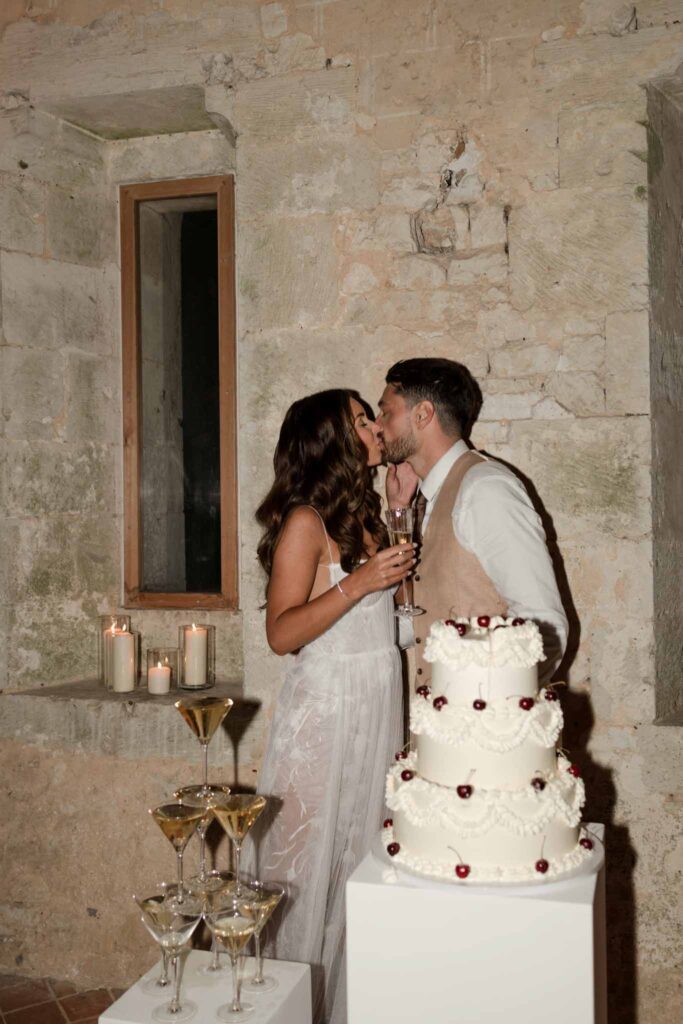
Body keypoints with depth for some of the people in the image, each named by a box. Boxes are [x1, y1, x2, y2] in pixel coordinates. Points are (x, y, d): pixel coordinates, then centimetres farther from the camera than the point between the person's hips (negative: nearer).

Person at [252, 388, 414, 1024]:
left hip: (377, 709, 8)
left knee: (361, 863, 14)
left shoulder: (364, 515, 12)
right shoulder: (305, 521, -11)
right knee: (313, 870, 2)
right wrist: (358, 582, -24)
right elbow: (281, 633, -17)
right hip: (325, 710, -7)